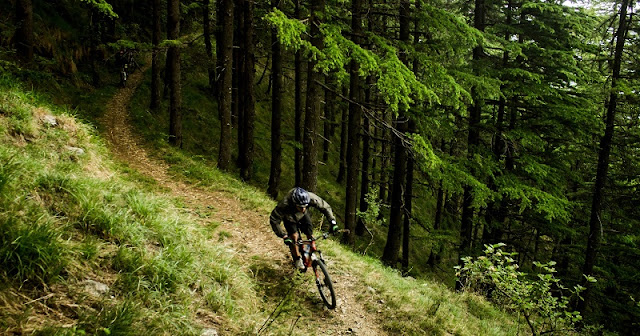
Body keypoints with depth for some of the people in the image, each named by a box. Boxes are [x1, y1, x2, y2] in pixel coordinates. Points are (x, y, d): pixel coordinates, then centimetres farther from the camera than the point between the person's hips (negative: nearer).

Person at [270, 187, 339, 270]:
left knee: (310, 236, -9)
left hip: (303, 216, 2)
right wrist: (284, 236, -41)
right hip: (290, 218, -2)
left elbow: (325, 207, -24)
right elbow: (274, 220, -36)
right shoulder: (285, 204, -45)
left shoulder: (311, 197, -39)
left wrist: (332, 221, -31)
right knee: (294, 236, -18)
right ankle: (297, 259, 5)